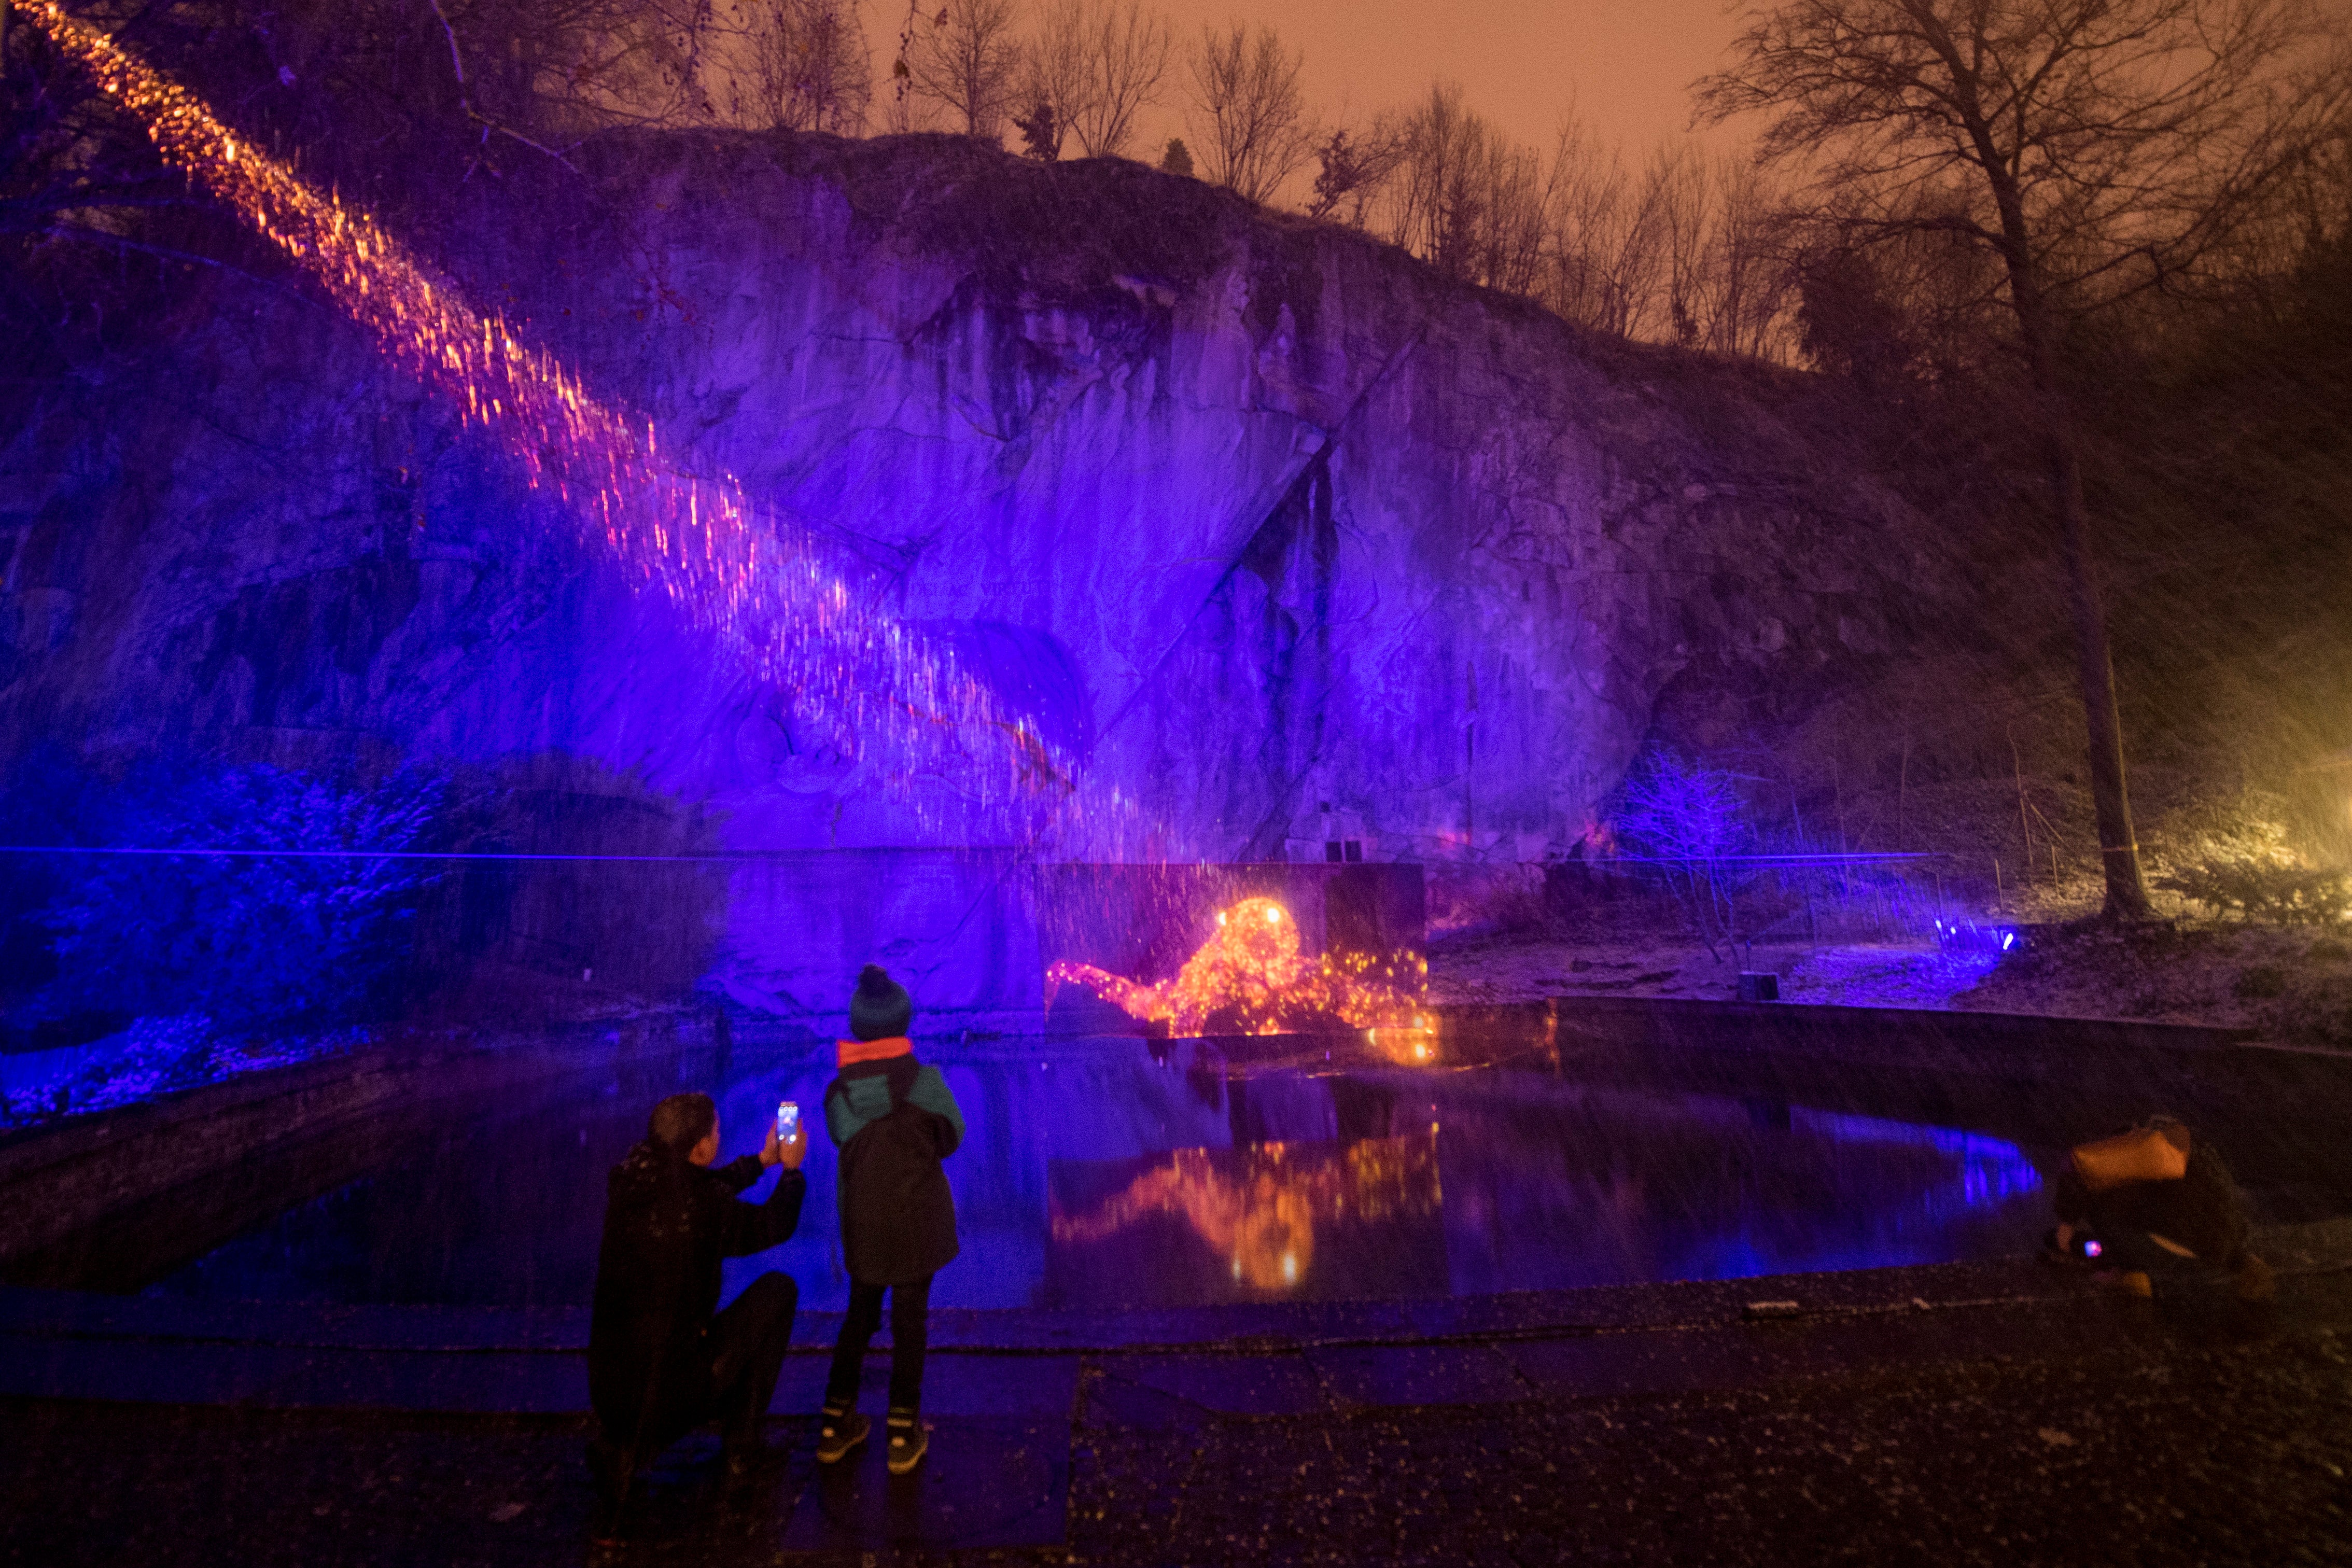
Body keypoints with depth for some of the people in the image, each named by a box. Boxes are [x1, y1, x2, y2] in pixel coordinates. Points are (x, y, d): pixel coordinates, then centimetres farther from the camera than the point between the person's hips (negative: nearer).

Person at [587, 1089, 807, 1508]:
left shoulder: (624, 1183, -5)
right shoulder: (710, 1206, -21)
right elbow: (773, 1227, -1)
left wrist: (762, 1160, 24)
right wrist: (791, 1169, 15)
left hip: (608, 1385, 6)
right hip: (676, 1388, -6)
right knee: (778, 1289, 9)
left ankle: (626, 1445, 12)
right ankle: (741, 1442, 17)